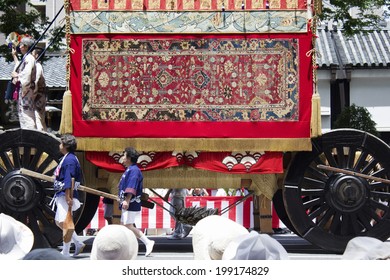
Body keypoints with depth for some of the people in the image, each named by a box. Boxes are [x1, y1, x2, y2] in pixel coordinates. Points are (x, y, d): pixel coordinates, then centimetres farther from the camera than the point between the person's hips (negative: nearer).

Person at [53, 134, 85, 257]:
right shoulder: (65, 158, 18)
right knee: (59, 222, 14)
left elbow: (68, 179, -21)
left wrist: (68, 196, -26)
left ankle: (65, 252, -7)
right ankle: (78, 243, 16)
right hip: (61, 195, 11)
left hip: (66, 195, -11)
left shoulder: (70, 159, -14)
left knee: (64, 223, -10)